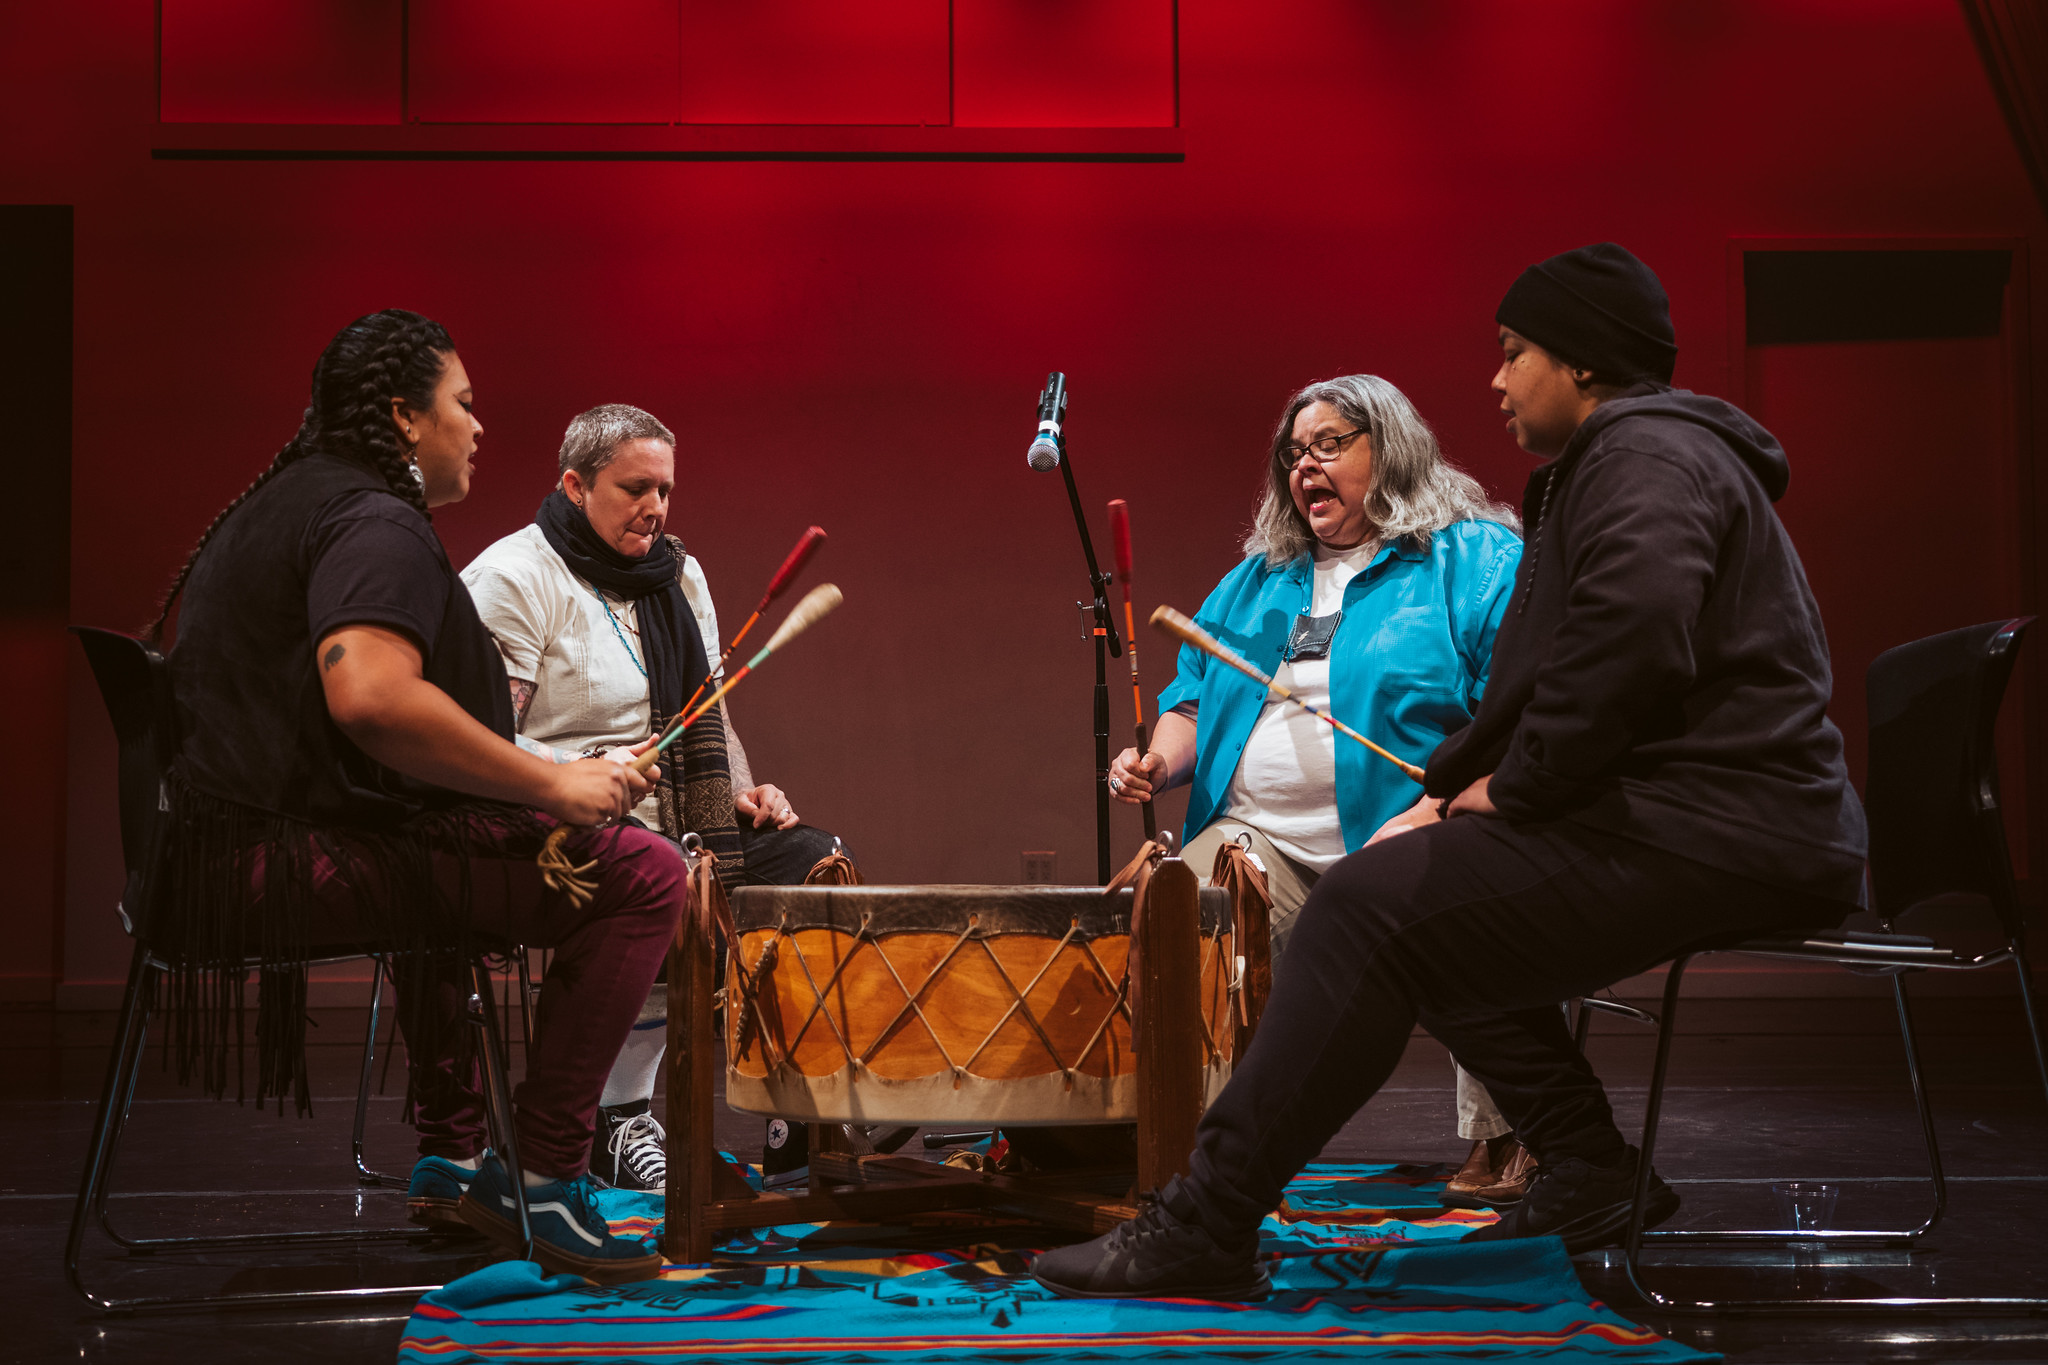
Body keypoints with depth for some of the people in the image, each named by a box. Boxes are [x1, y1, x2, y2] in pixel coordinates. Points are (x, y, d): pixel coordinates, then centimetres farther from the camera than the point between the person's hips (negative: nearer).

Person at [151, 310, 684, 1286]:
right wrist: (550, 782, -21)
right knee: (642, 875, -13)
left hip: (222, 854, 11)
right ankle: (549, 1180, -9)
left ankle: (449, 1160, 34)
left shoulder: (284, 503, 23)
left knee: (451, 860, 40)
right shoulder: (375, 521, -10)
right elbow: (369, 695, -30)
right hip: (298, 857, -11)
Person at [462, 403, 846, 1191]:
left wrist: (742, 793, 5)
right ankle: (618, 1119, -19)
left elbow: (709, 713, 23)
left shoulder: (678, 576, 17)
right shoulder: (513, 579, -8)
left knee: (816, 863, -12)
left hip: (681, 825, 8)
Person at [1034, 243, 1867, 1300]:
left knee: (1373, 904, -18)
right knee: (1421, 896, 19)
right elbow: (1532, 681, 27)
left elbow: (1632, 642, -28)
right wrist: (1447, 793, 15)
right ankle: (1585, 1172, 11)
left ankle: (1206, 1229, -17)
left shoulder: (1645, 456, -9)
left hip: (1711, 835, -11)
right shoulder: (1604, 467, 27)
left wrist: (1512, 789, -16)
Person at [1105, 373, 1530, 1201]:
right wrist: (1159, 764, 4)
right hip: (1257, 839, 5)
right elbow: (1194, 699, 28)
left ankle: (1501, 1139, -16)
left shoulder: (1475, 559, 5)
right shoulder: (1259, 579, 26)